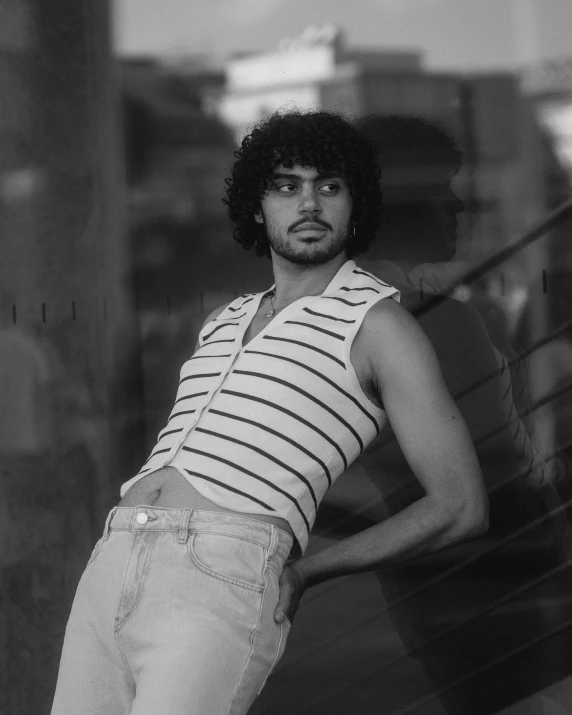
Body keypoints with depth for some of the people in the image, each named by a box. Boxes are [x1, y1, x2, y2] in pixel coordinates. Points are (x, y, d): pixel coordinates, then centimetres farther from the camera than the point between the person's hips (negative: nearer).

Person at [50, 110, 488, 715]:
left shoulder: (378, 321, 7)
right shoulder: (222, 325, 27)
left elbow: (461, 508, 4)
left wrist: (306, 571, 9)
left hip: (223, 581, -7)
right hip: (111, 564, 7)